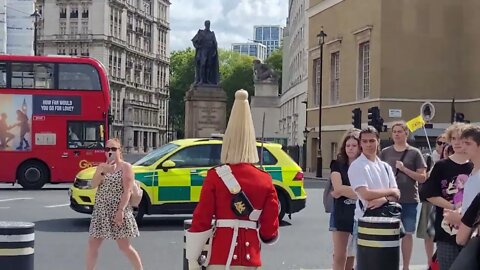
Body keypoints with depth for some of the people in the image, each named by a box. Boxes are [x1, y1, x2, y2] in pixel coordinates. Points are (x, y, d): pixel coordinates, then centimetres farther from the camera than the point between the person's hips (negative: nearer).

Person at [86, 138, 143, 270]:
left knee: (124, 246, -3)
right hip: (100, 211, 6)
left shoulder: (125, 167, -5)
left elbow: (127, 191, -13)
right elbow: (93, 185, -2)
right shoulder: (102, 167, 12)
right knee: (92, 244, 7)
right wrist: (101, 171, -18)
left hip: (118, 211, -6)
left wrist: (121, 210, -22)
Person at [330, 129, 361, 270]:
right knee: (339, 257, -2)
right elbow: (338, 188, -14)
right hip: (342, 214, -1)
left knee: (351, 256, 10)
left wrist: (344, 191, -16)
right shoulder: (337, 165, 1)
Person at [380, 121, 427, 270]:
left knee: (407, 233, 5)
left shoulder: (415, 153, 1)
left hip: (409, 200, -1)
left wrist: (404, 169, -13)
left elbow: (422, 177, -2)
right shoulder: (385, 152, 6)